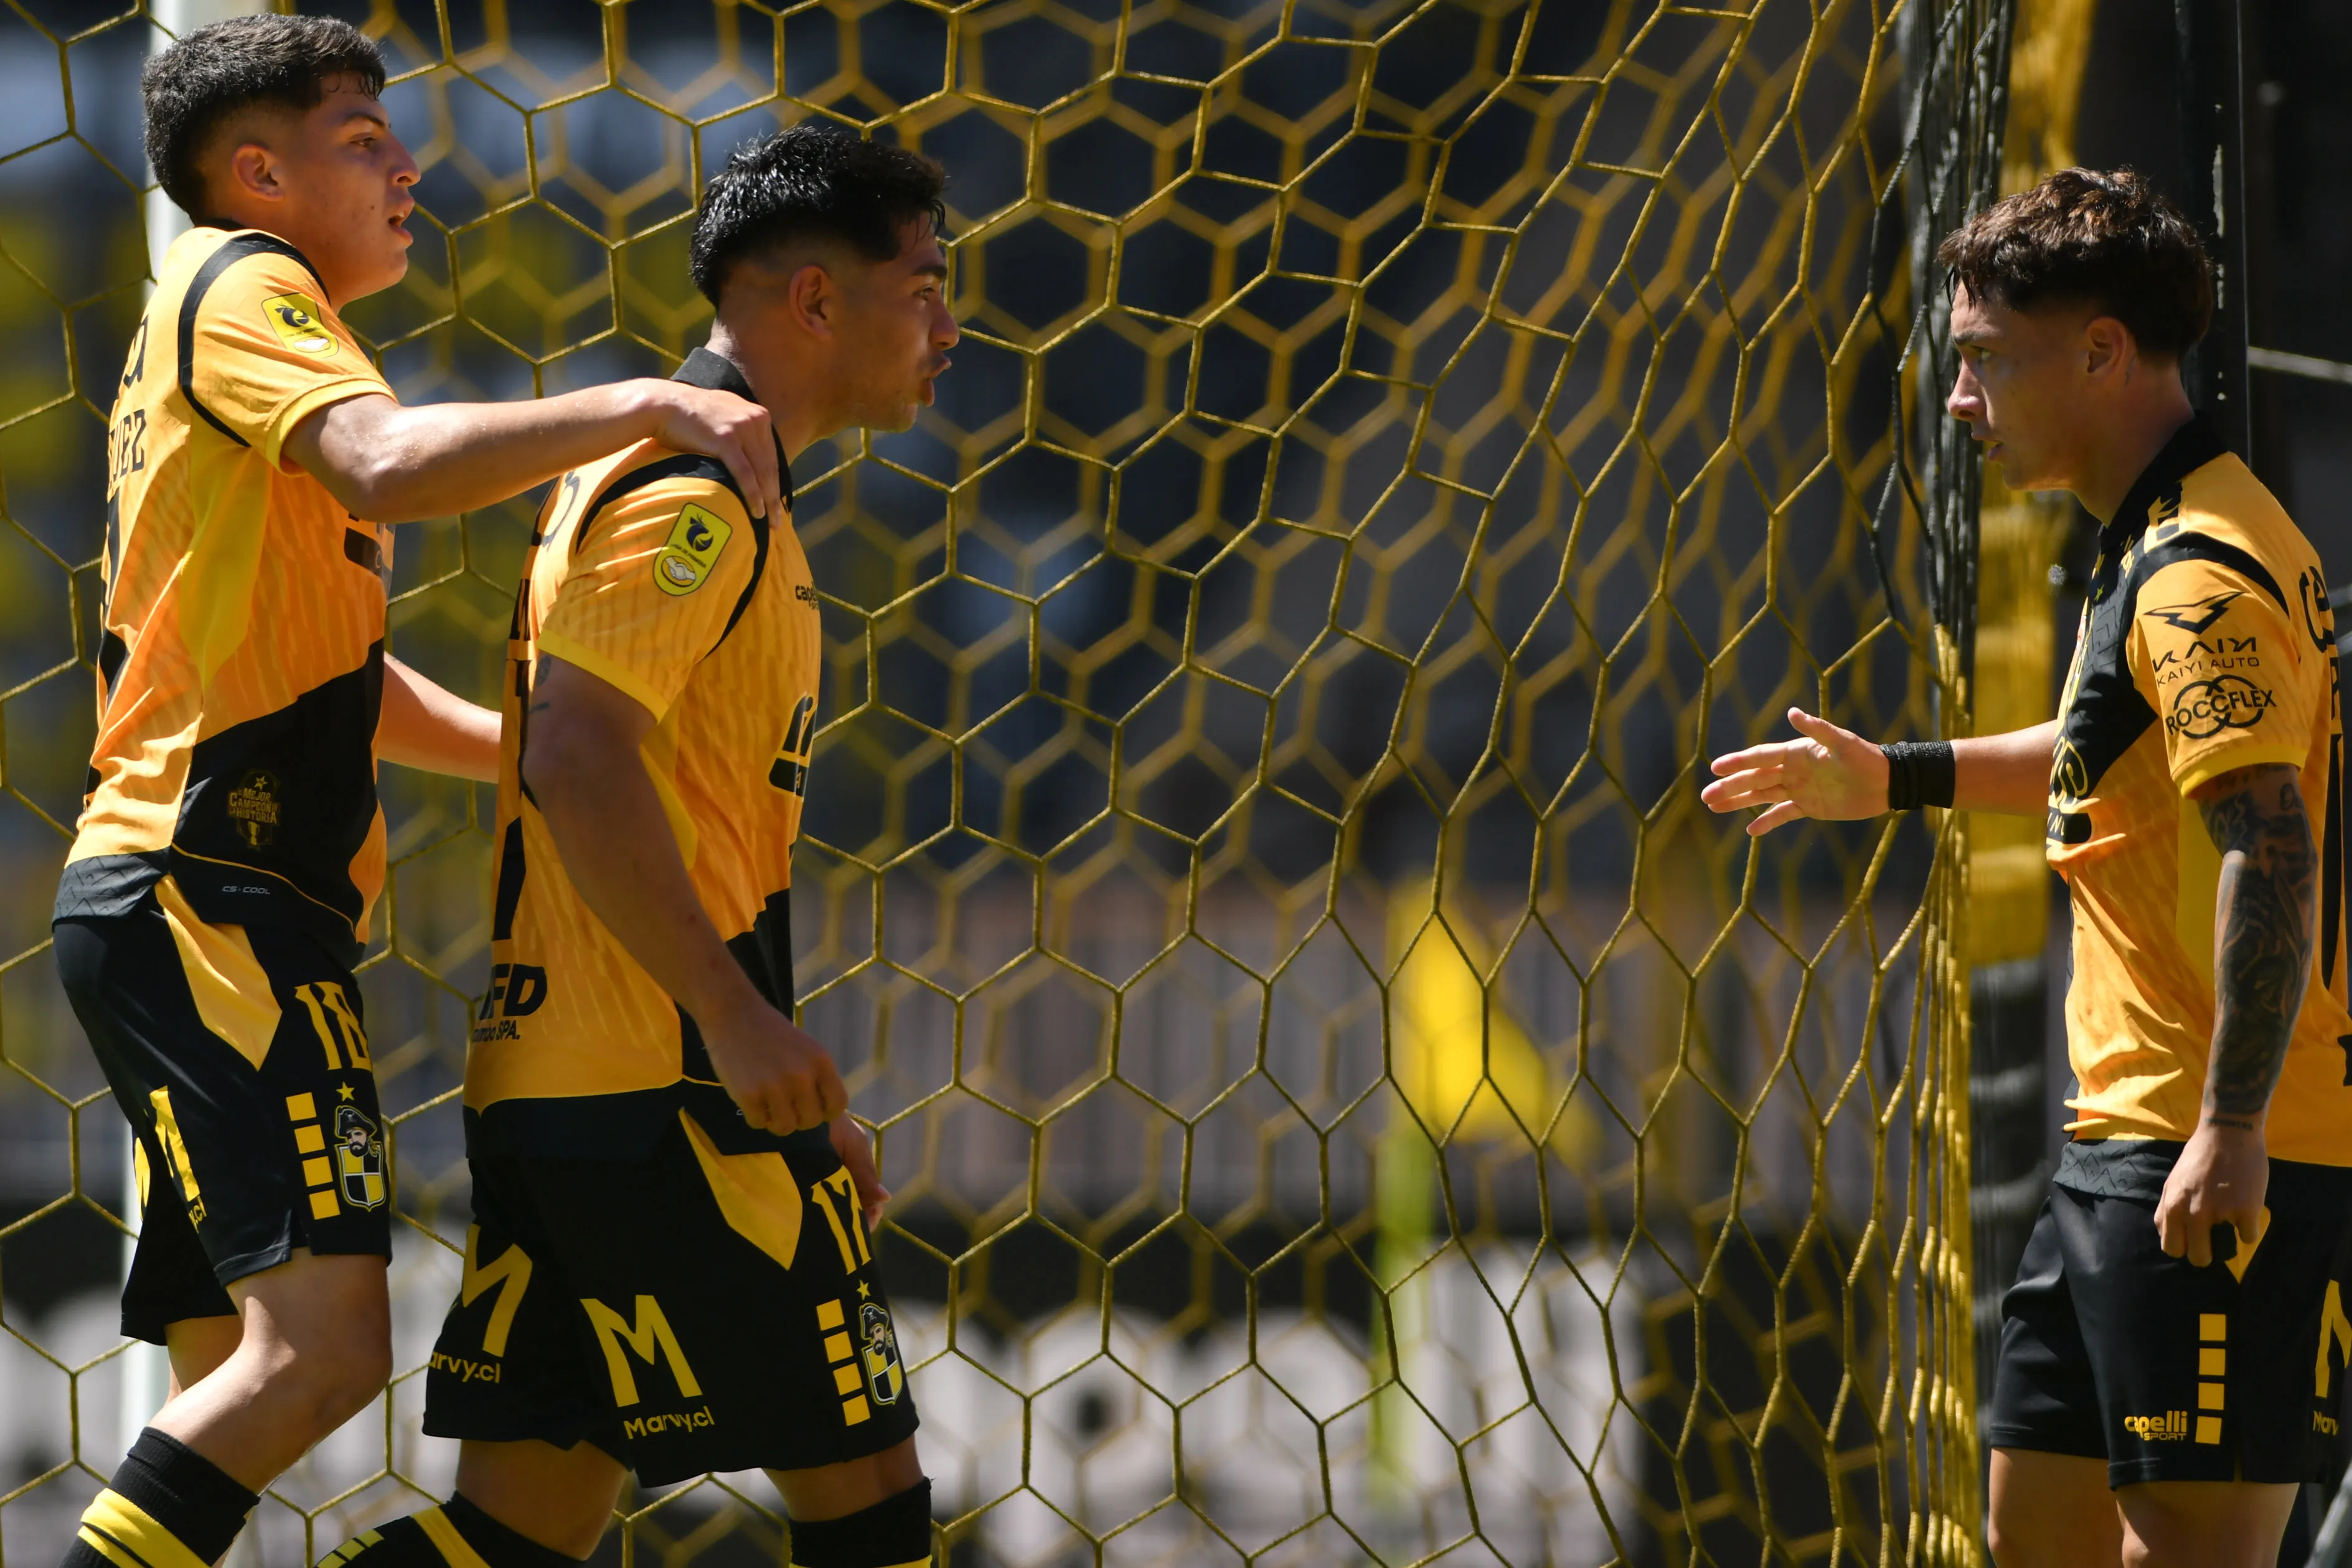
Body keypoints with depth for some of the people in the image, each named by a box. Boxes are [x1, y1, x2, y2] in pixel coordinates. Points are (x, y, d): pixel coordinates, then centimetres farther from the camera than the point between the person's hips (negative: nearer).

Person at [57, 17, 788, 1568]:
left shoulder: (213, 322, 28)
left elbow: (337, 677, 32)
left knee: (238, 1391, 7)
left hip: (180, 908, 11)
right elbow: (392, 464, -24)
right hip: (212, 895, -11)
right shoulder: (242, 289, -2)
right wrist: (645, 404, -23)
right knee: (324, 1338, -22)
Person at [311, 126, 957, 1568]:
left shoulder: (676, 484, 23)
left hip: (552, 1078, 10)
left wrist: (793, 1108, 26)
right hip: (660, 1085, -10)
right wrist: (738, 1018, -25)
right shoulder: (693, 493, -9)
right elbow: (576, 756, -23)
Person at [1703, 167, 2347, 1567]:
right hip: (2123, 1145, 11)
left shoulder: (2198, 577, -17)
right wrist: (1897, 778, 39)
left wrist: (2232, 1128, -30)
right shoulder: (2162, 548, 17)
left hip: (2223, 1171, -11)